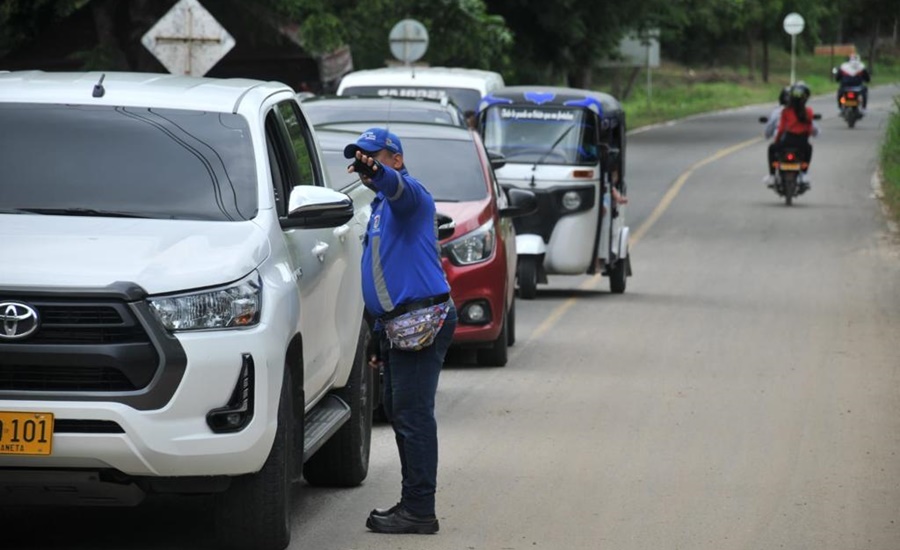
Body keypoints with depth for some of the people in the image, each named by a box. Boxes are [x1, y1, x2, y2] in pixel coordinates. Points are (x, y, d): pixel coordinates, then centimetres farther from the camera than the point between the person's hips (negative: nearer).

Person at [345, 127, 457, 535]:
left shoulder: (408, 194, -8)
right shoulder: (380, 208, 24)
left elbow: (400, 187, -36)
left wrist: (375, 173, -59)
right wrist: (380, 337, 29)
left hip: (422, 320, -11)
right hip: (399, 324, 11)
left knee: (412, 415, -11)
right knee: (398, 411, 14)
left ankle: (419, 510, -9)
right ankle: (413, 504, 20)